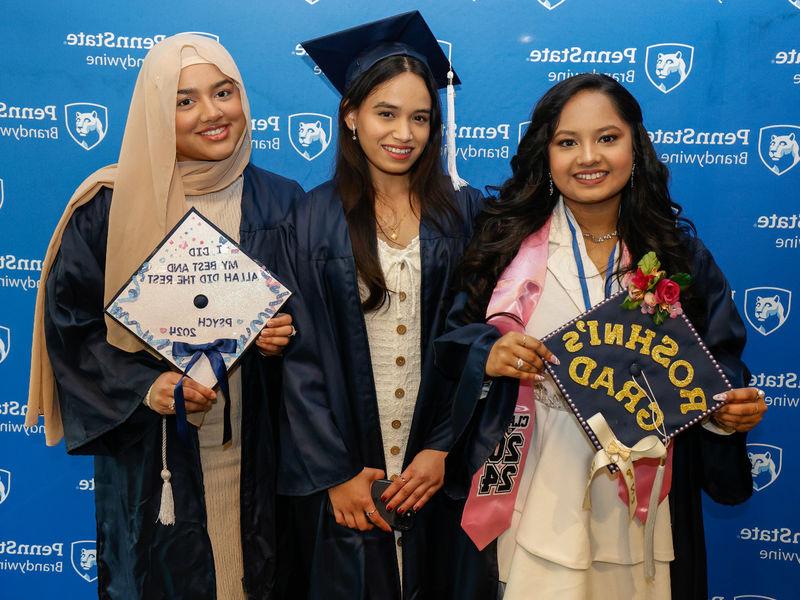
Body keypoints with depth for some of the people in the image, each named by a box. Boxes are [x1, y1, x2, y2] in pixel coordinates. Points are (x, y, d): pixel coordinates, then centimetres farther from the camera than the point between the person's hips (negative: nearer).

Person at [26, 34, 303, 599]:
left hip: (252, 447, 2)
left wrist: (287, 334, -12)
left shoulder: (280, 202, -1)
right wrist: (142, 386, -17)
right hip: (148, 451, -2)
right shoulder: (111, 204, -8)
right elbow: (68, 321, -3)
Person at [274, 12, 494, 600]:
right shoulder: (315, 219, -3)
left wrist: (445, 449, -8)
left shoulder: (465, 213, 0)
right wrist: (333, 473, -9)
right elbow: (300, 354, -5)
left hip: (440, 470, 1)